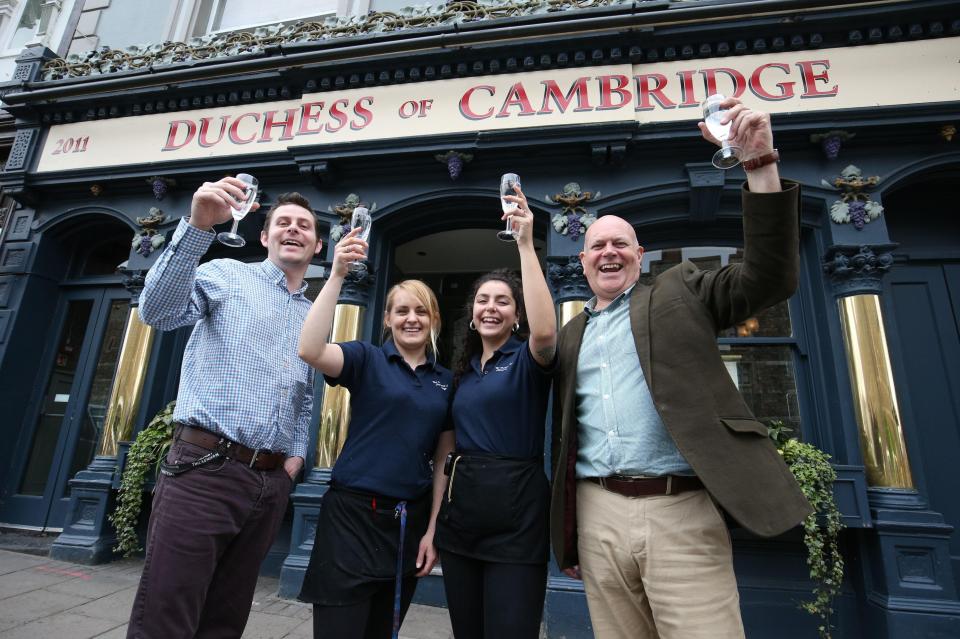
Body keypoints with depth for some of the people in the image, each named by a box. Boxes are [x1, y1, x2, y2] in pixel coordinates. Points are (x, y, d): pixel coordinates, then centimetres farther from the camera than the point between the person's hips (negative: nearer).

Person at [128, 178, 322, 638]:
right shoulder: (227, 274, 3)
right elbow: (156, 311, -16)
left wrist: (298, 453, 9)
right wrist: (198, 225, -26)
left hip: (271, 482, 6)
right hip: (205, 469, -5)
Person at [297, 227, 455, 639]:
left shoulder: (446, 381, 6)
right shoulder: (367, 359, -4)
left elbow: (443, 461, 7)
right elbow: (309, 350, -24)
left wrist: (432, 530, 4)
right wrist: (337, 275, -27)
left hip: (412, 520, 4)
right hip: (353, 514, -4)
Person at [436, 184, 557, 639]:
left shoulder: (527, 359, -4)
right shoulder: (463, 369, 12)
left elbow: (545, 331, -30)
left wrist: (526, 246, -29)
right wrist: (434, 521, 13)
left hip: (515, 509, -6)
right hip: (461, 505, 6)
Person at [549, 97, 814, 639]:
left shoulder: (679, 293, 9)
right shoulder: (571, 335, 16)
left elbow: (770, 278, -5)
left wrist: (759, 163, -14)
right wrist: (567, 534, 16)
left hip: (679, 514, -3)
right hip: (598, 517, 4)